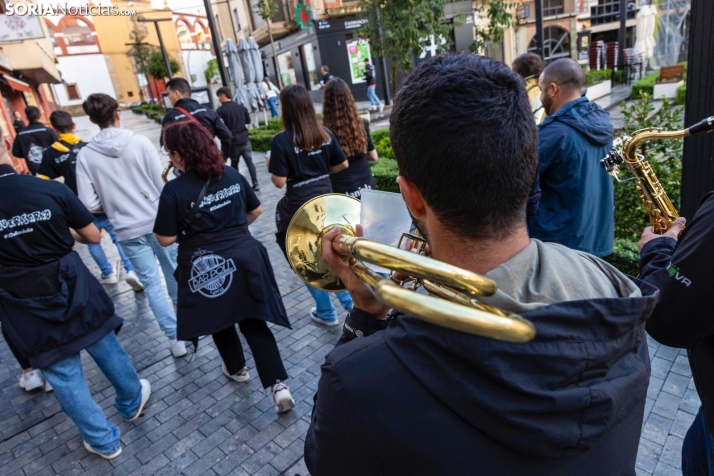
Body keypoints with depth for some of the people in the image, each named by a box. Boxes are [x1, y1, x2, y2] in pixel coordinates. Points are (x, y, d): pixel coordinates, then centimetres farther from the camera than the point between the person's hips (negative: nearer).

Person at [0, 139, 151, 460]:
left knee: (64, 376, 14)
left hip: (26, 308, -1)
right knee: (107, 349, 23)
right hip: (74, 290, 1)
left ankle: (104, 442, 28)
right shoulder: (52, 189, -12)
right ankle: (132, 402, 46)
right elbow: (93, 237, -3)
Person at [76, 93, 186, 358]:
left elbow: (90, 204, -8)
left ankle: (176, 339, 11)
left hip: (128, 230, 0)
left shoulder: (85, 155, -6)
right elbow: (162, 183, -10)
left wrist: (112, 207, 13)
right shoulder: (139, 142, -10)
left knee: (151, 284, 10)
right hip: (159, 221, 0)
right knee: (175, 274, 19)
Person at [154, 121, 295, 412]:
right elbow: (256, 210, 12)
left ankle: (236, 369, 43)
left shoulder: (174, 190, -13)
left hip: (205, 267, -3)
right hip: (244, 257, 3)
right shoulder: (232, 175, 1)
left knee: (220, 321, 22)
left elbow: (166, 239, -10)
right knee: (254, 323, 9)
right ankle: (279, 385, 2)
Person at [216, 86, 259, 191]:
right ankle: (255, 183, 0)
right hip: (245, 140, 3)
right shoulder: (241, 107, 5)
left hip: (232, 142, -3)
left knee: (234, 164, 12)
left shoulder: (221, 110, -11)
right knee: (249, 162, 4)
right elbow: (248, 121, 15)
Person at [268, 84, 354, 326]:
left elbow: (280, 182, -17)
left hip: (299, 208, -5)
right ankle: (350, 300, 27)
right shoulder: (325, 134, -1)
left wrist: (270, 166, 3)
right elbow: (343, 164, 6)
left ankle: (326, 313, 26)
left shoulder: (281, 140, -16)